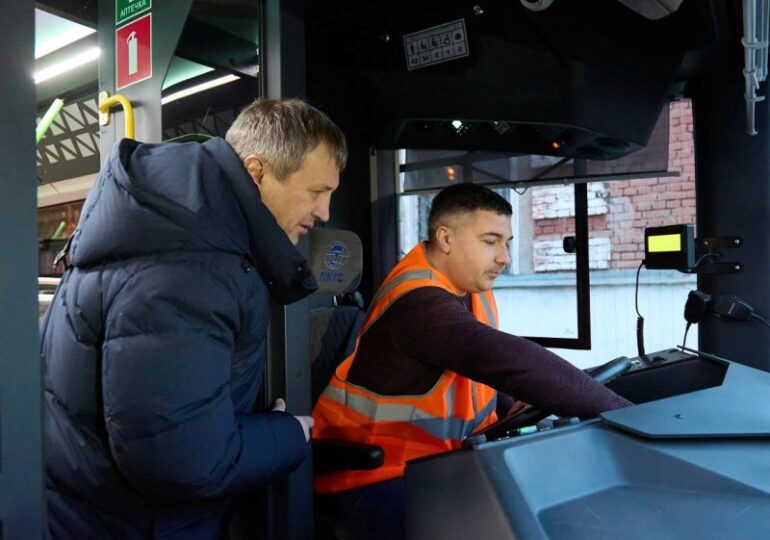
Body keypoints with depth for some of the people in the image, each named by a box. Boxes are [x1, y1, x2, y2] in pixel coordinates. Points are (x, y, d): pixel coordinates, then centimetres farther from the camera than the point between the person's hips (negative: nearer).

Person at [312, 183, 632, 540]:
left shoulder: (472, 287, 4)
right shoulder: (417, 303, -26)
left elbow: (492, 366, 17)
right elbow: (512, 362, -34)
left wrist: (519, 407, -2)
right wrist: (621, 413, -31)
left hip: (436, 465, 9)